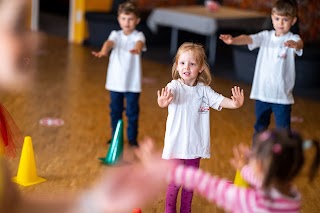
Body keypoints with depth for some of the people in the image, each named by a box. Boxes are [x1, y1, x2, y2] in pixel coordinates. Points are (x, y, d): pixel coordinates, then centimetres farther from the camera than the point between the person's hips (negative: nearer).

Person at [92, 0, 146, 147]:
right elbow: (109, 42, -22)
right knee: (115, 111, 13)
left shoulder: (138, 36, -5)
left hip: (132, 83, -2)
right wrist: (103, 51, -46)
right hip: (115, 81, 3)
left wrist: (137, 48, -55)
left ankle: (132, 139, 19)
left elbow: (140, 43, -30)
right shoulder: (116, 35, 1)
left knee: (132, 112, 5)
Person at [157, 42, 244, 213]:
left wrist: (235, 103, -32)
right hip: (176, 145, -4)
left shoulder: (204, 90, 0)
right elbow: (169, 94, -35)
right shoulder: (174, 86, -13)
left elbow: (220, 101, -10)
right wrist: (163, 102, -59)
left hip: (195, 145, 4)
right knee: (175, 183, 4)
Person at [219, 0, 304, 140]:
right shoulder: (266, 36, 1)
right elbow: (248, 39, -15)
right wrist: (233, 40, -36)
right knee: (259, 128, 21)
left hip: (282, 95, -4)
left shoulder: (293, 39, -9)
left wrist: (294, 44, -57)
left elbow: (300, 44, -31)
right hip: (262, 93, 4)